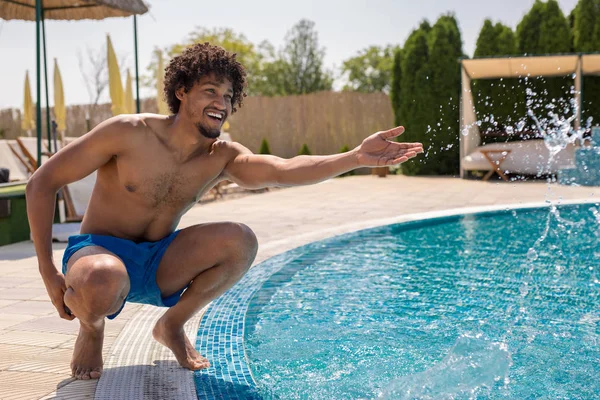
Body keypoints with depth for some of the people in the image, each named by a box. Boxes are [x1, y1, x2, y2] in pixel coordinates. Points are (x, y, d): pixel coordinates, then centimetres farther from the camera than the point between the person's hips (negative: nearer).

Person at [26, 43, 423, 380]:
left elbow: (283, 169, -27)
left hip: (159, 265, 4)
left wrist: (357, 158, -43)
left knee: (240, 240, -23)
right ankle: (91, 329, -1)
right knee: (101, 286, -42)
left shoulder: (222, 157, -7)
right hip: (100, 253, -4)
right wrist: (48, 272, -19)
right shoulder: (129, 133, -18)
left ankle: (173, 324, 2)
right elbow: (43, 182, -14)